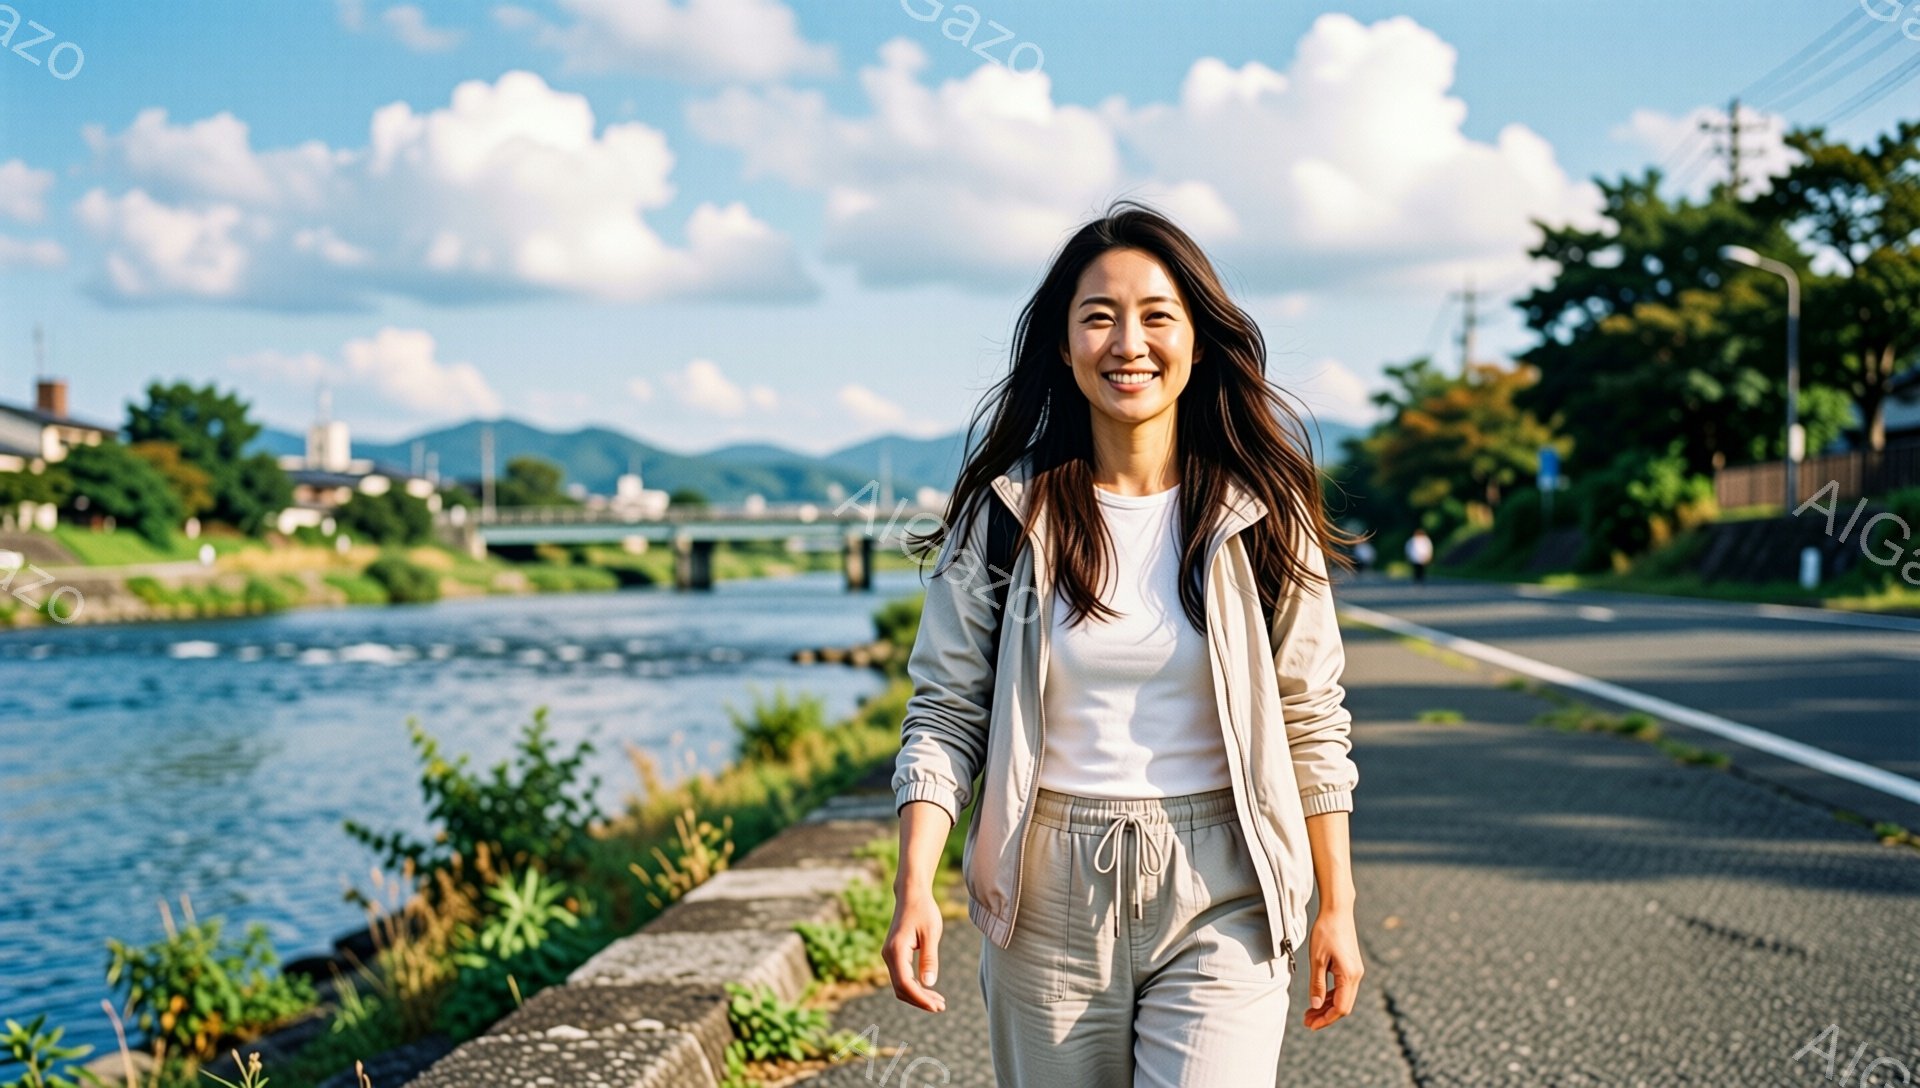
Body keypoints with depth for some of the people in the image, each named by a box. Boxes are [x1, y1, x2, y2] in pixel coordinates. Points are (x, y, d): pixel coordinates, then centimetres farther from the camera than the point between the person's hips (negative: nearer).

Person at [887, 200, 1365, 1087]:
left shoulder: (1262, 515, 0)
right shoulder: (1005, 513, -1)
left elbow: (1311, 723, 5)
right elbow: (946, 713, -1)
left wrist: (1336, 908, 4)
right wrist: (914, 888, -13)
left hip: (1219, 901, -1)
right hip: (1048, 899, 1)